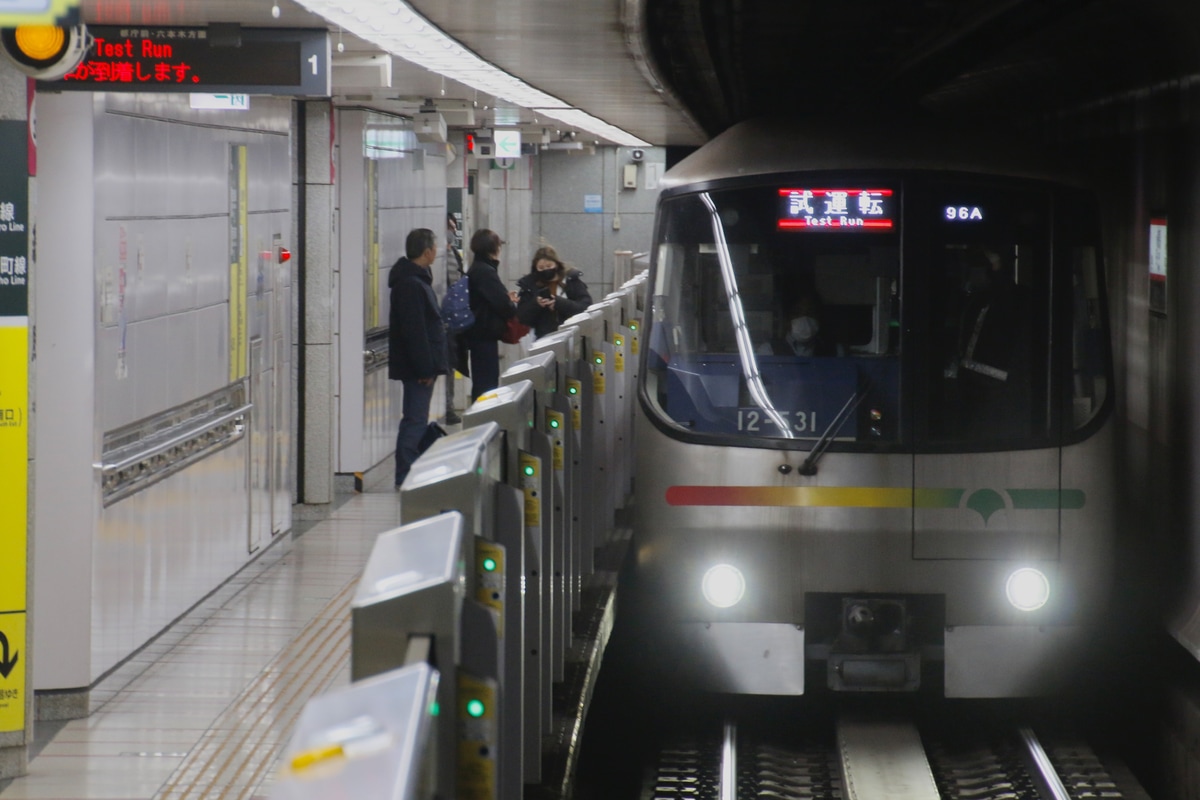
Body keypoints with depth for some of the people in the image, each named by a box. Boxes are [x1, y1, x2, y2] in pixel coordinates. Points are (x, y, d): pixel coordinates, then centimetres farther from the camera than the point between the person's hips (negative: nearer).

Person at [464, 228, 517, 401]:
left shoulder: (475, 270, 13)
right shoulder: (486, 271, -17)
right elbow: (502, 304, -20)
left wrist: (507, 300, 13)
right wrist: (513, 307, -1)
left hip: (477, 333, 10)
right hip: (485, 334, -10)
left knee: (481, 382, 14)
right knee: (487, 382, -8)